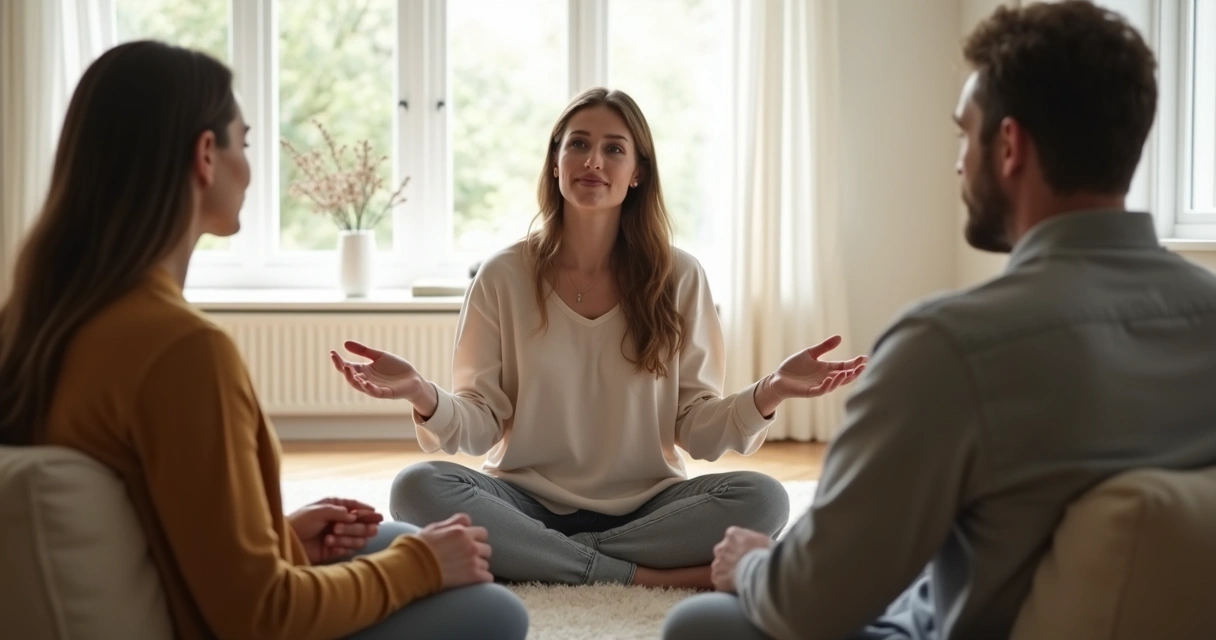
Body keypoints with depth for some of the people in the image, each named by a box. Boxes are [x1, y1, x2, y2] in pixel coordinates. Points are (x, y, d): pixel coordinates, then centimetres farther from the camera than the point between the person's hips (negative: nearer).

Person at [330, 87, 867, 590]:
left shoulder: (679, 278, 1)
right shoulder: (503, 276, 0)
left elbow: (697, 431, -1)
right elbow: (480, 427, -3)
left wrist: (768, 394, -20)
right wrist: (423, 396, -24)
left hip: (645, 508, 1)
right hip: (528, 503, 0)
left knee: (761, 498, -27)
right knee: (418, 488, -29)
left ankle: (526, 559, -20)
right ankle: (648, 577, -25)